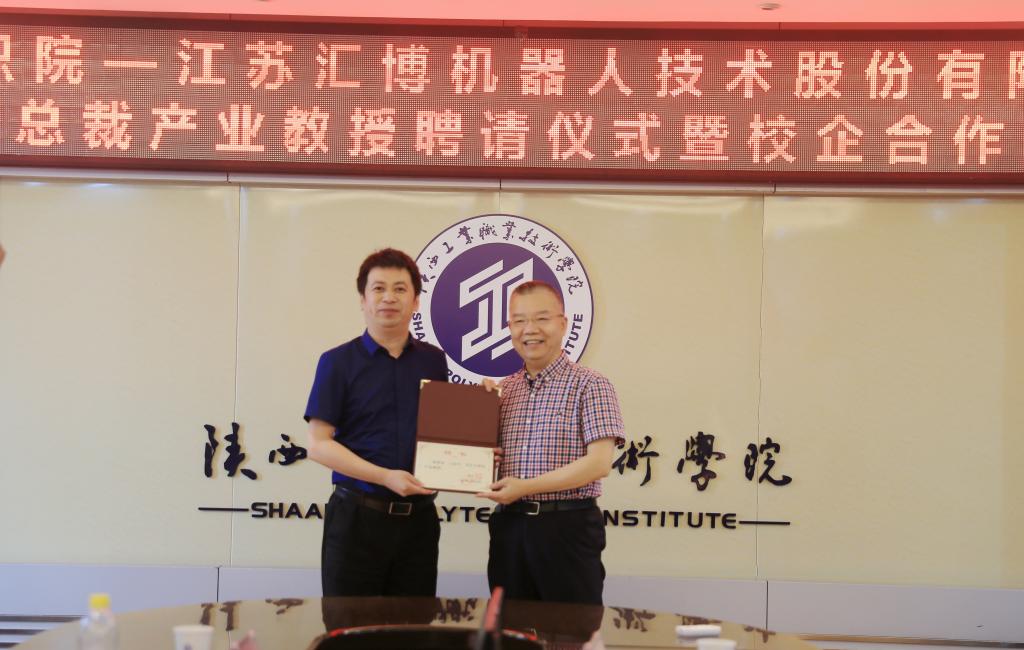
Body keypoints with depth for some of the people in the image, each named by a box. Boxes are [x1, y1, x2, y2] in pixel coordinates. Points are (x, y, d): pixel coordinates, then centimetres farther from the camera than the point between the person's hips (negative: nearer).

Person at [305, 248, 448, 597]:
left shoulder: (433, 362, 10)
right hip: (357, 516, -3)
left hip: (418, 518, 4)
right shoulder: (339, 362, -2)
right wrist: (385, 477, -17)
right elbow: (319, 444, -7)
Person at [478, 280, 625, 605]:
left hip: (568, 527, -5)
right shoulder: (501, 391, 12)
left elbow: (599, 462, -13)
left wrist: (526, 487, -17)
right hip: (508, 526, 5)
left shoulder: (590, 385, -4)